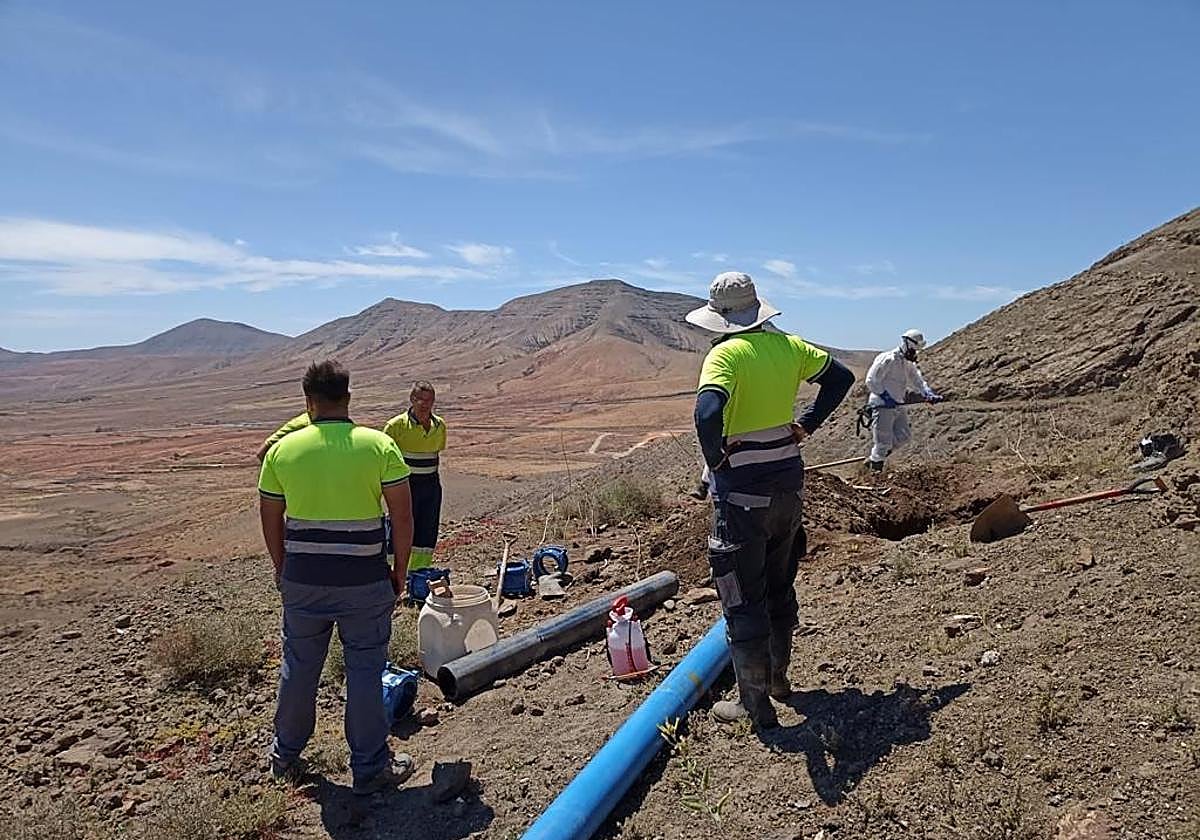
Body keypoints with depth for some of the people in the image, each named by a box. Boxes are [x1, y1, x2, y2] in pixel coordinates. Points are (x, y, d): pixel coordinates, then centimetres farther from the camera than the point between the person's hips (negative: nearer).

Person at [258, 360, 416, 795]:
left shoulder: (282, 449, -2)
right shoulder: (378, 445, -9)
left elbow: (270, 520, 6)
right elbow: (403, 516, -9)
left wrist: (282, 568, 21)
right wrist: (399, 572, 3)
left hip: (302, 580, 3)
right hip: (365, 583, -2)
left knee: (298, 667, 19)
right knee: (365, 670, 9)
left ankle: (286, 755, 39)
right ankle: (370, 768, 20)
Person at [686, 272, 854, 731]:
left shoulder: (725, 354, -17)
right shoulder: (787, 345, 3)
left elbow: (707, 413, -33)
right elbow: (841, 375, 15)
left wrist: (716, 458, -17)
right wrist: (809, 422, 13)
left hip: (742, 491, -7)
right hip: (788, 482, 7)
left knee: (743, 596, 5)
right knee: (779, 584, 22)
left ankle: (754, 702, 15)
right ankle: (777, 677, 39)